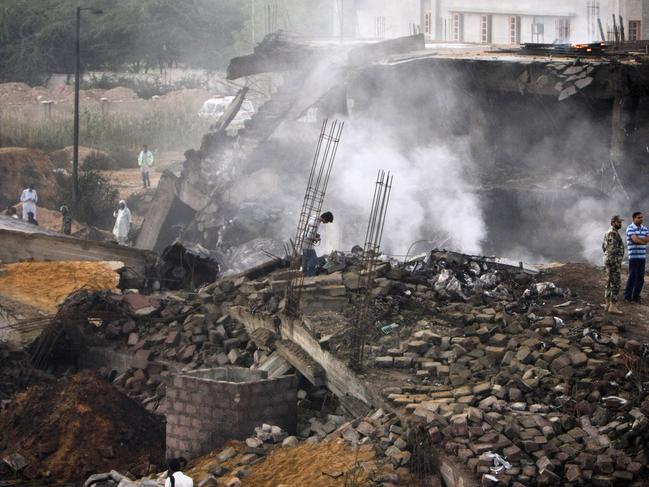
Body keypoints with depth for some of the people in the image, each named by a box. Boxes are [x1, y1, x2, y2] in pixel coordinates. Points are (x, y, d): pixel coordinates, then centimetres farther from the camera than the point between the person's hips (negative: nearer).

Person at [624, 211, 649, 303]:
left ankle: (636, 296, 13)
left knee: (640, 277, 5)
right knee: (632, 276, -6)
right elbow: (635, 240, -18)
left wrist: (638, 239, -13)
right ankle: (628, 296, 3)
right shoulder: (630, 228, -5)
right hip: (633, 256, -6)